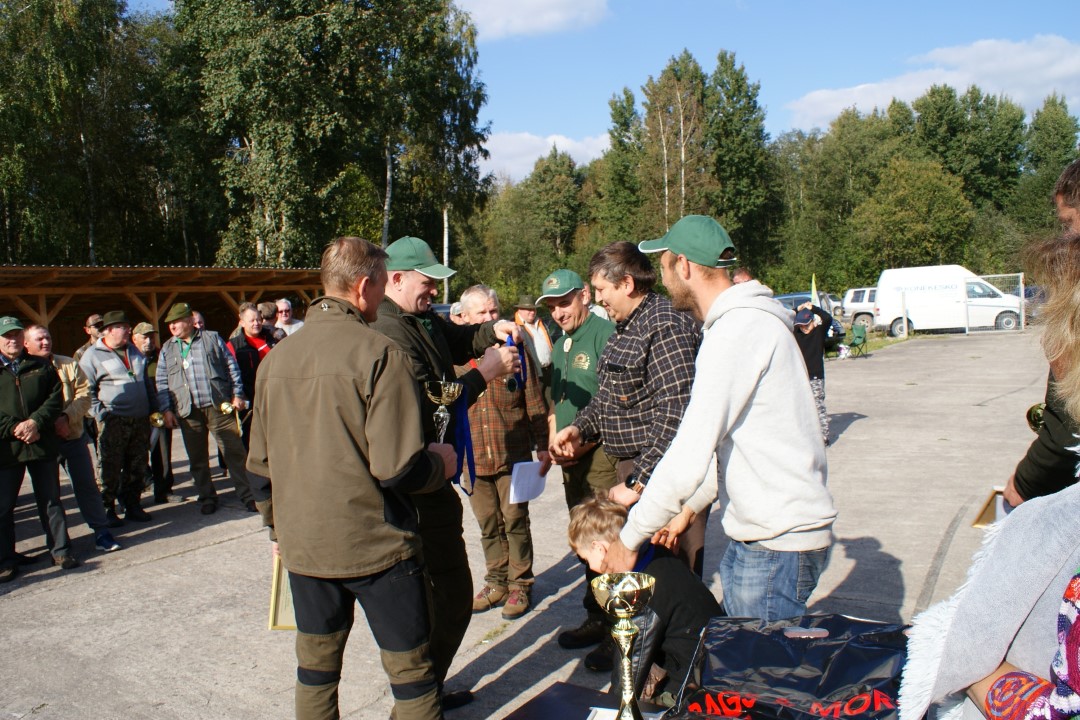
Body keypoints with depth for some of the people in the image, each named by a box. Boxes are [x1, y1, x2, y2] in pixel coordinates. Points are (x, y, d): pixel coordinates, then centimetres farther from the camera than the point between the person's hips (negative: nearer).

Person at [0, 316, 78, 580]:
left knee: (51, 500, 10)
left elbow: (56, 398, 2)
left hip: (42, 445, 2)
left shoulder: (41, 367, 10)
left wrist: (36, 422, -14)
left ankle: (60, 550, 20)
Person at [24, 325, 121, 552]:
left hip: (73, 437, 1)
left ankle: (101, 531, 11)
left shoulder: (68, 364, 5)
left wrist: (67, 418, -16)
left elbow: (84, 394, -1)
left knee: (87, 485, 5)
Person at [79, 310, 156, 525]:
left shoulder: (134, 351, 16)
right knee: (111, 468, -2)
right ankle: (107, 509, 9)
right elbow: (87, 390, -5)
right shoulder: (92, 355, -3)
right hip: (113, 421, -6)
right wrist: (100, 415, -13)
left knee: (137, 467, 9)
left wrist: (154, 409, 14)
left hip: (141, 419, 6)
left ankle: (133, 505, 20)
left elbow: (147, 383, 21)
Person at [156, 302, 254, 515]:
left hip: (219, 406, -2)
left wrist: (237, 394, 1)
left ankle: (247, 495, 4)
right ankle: (207, 498, 20)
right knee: (197, 459, 8)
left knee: (235, 452, -3)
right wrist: (166, 410, 2)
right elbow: (162, 382, 11)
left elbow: (231, 366, 7)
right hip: (188, 411, 3)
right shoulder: (167, 349, 13)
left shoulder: (212, 338, 6)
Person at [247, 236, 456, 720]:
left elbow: (260, 466, 10)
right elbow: (398, 468, -21)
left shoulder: (276, 360, 2)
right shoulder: (380, 355, -16)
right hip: (376, 545, -5)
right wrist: (440, 462, 0)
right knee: (411, 671, 9)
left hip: (303, 546, 6)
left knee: (315, 668, 19)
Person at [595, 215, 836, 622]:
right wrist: (689, 507, 17)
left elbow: (689, 457, -23)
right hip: (753, 534, 9)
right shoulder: (747, 321, 13)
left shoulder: (739, 330, -20)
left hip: (779, 544, -9)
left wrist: (630, 540, -14)